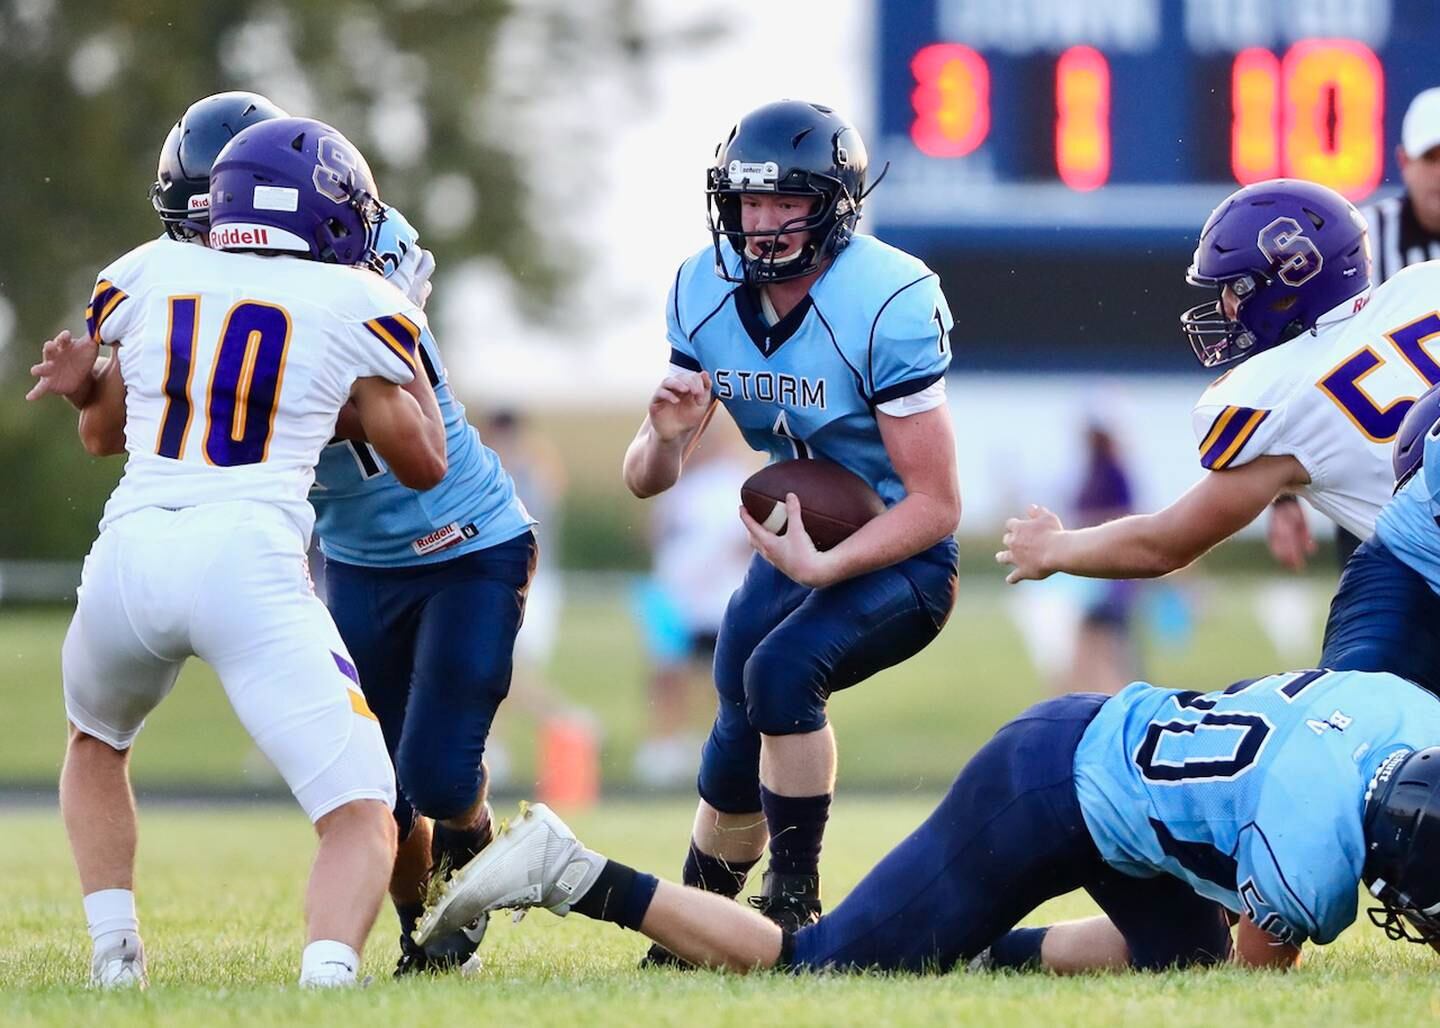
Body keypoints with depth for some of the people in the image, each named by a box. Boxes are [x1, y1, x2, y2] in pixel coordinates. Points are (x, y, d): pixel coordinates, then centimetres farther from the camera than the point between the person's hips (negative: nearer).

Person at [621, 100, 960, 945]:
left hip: (899, 559, -6)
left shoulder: (886, 305, -27)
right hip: (794, 545, 6)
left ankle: (796, 905, -17)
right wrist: (668, 435, -27)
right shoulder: (707, 293, -8)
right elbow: (646, 481, -3)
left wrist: (821, 567, -36)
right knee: (740, 741, 6)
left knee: (780, 669, -29)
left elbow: (936, 504, -25)